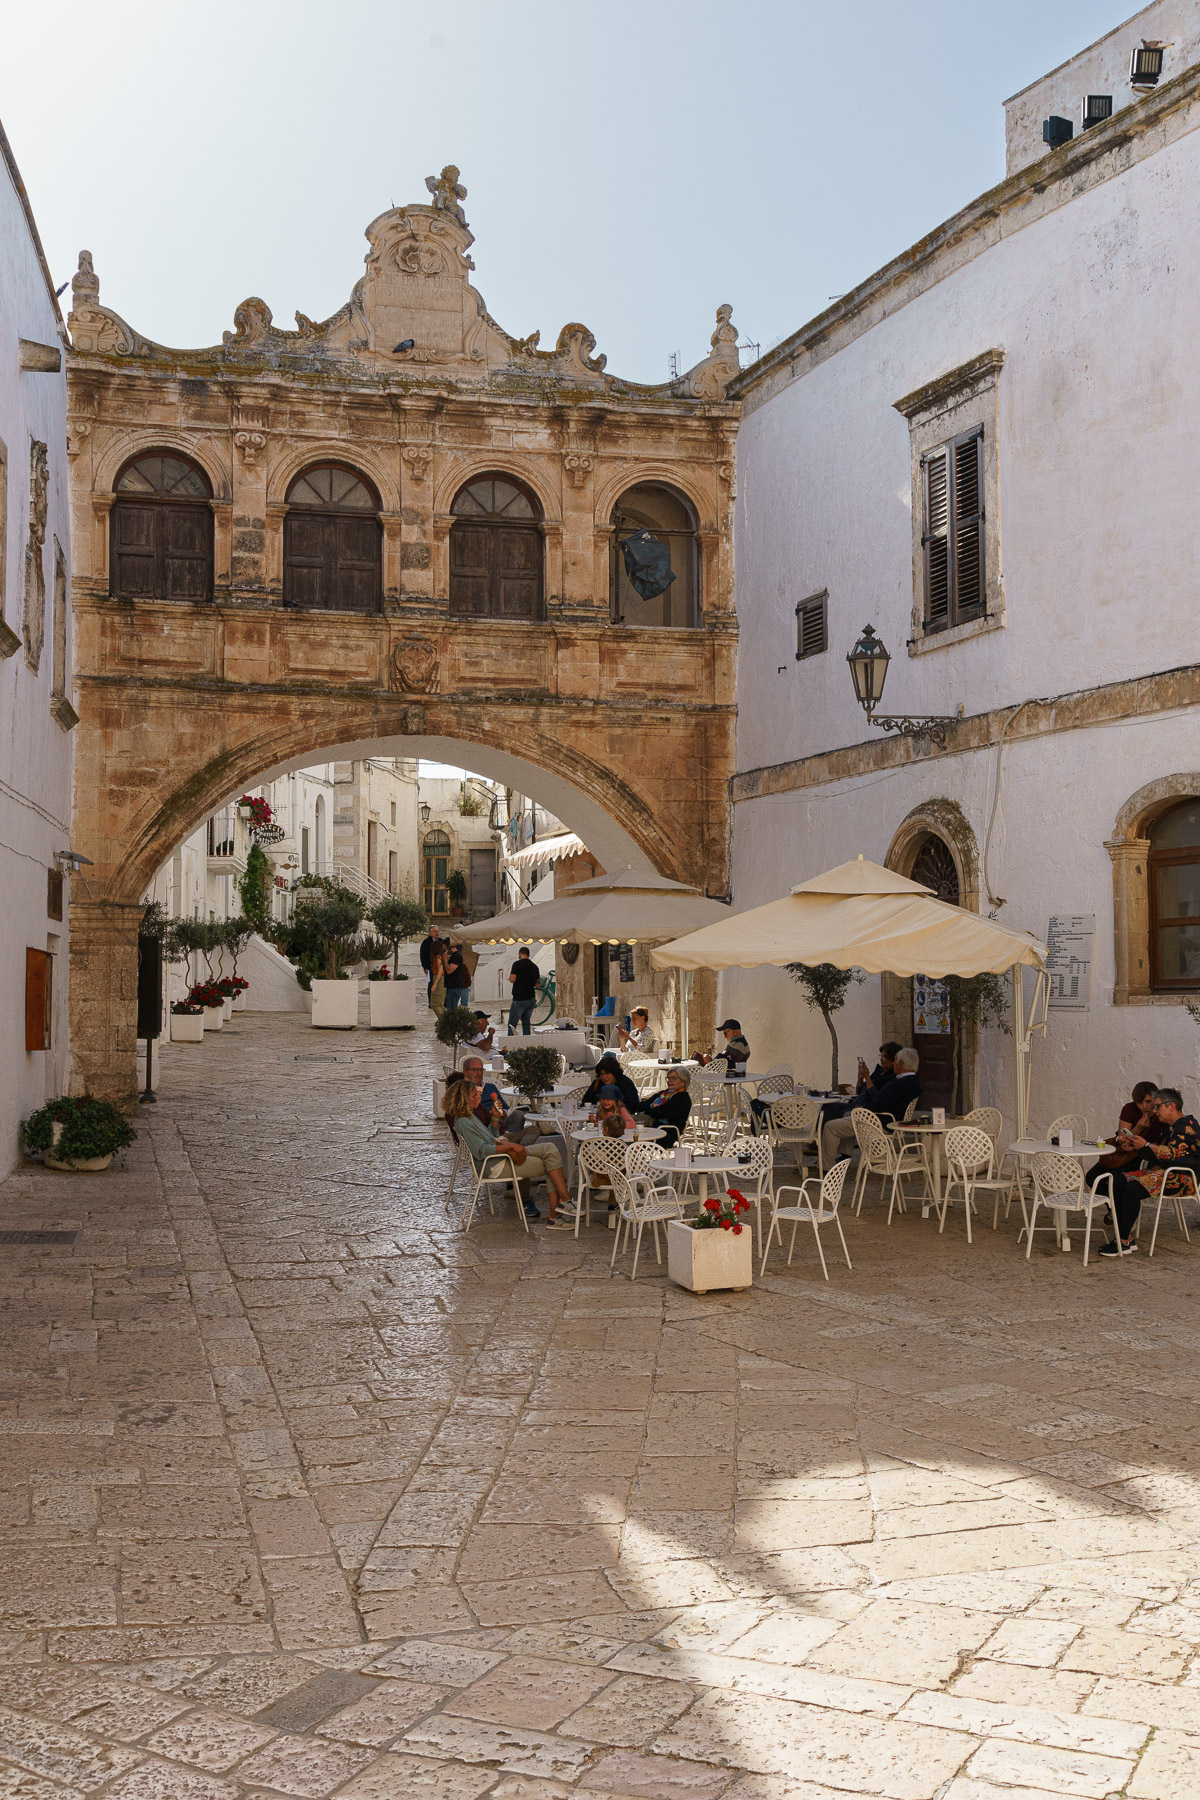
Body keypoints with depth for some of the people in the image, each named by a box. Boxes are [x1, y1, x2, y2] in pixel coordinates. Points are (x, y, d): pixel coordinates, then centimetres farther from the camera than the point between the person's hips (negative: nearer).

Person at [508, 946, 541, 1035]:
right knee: (526, 1022, 13)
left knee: (512, 1024, -2)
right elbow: (537, 984, 11)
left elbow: (512, 980, -16)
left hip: (519, 999, -6)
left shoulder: (517, 964, -9)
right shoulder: (534, 966, 8)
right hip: (531, 999, 6)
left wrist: (509, 975, 5)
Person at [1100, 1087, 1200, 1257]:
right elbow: (1156, 1153, 20)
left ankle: (1124, 1243, -24)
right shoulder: (1169, 1126, 21)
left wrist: (1145, 1145, -22)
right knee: (1117, 1181, -10)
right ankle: (1127, 1238, -15)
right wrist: (1132, 1146, 5)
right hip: (1164, 1173, 10)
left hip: (1182, 1179, -10)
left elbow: (1172, 1152, -20)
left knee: (1133, 1188, -31)